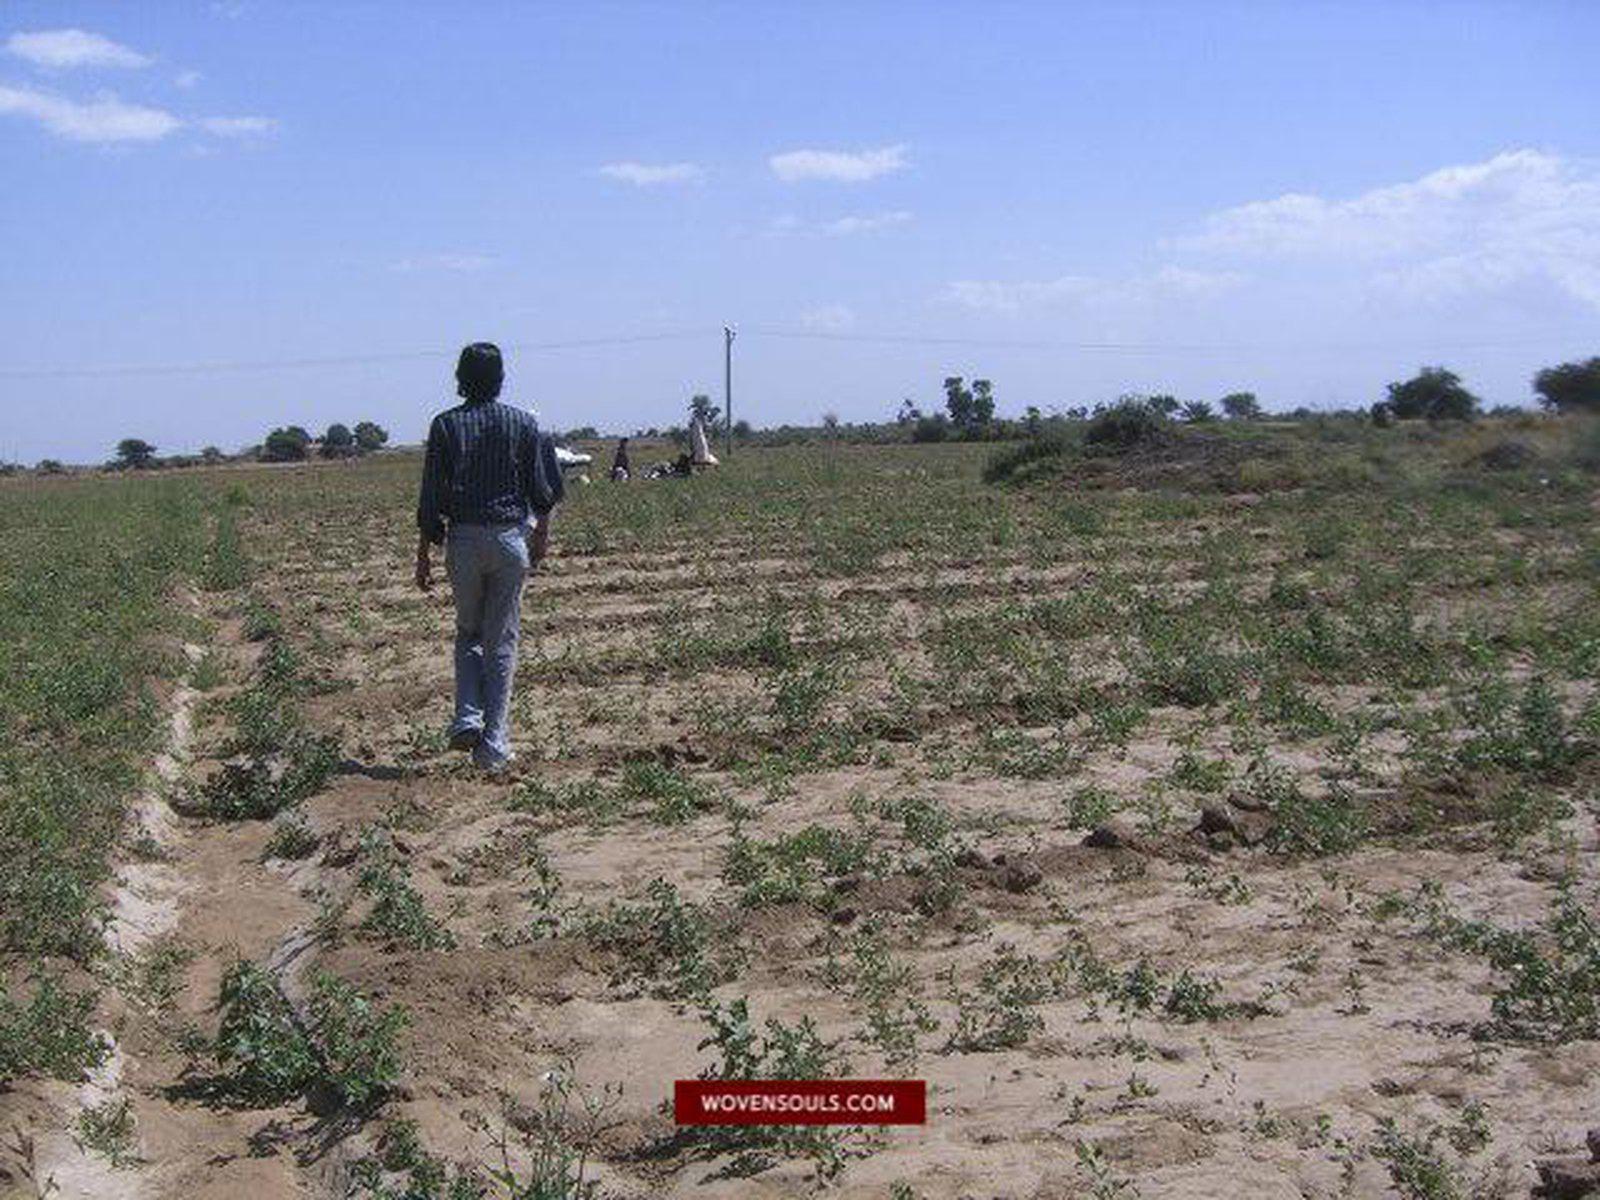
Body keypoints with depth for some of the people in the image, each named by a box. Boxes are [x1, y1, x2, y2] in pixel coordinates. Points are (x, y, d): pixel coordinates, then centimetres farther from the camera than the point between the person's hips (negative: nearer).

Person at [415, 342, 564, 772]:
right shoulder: (524, 424, 1)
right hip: (511, 538, 0)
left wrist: (424, 554, 1)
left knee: (468, 631, 19)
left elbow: (432, 498, -4)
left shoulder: (446, 425, -2)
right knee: (502, 640, 6)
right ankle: (494, 742, 4)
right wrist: (541, 535, 19)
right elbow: (544, 490, 4)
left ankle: (468, 718, 2)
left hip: (463, 540, 0)